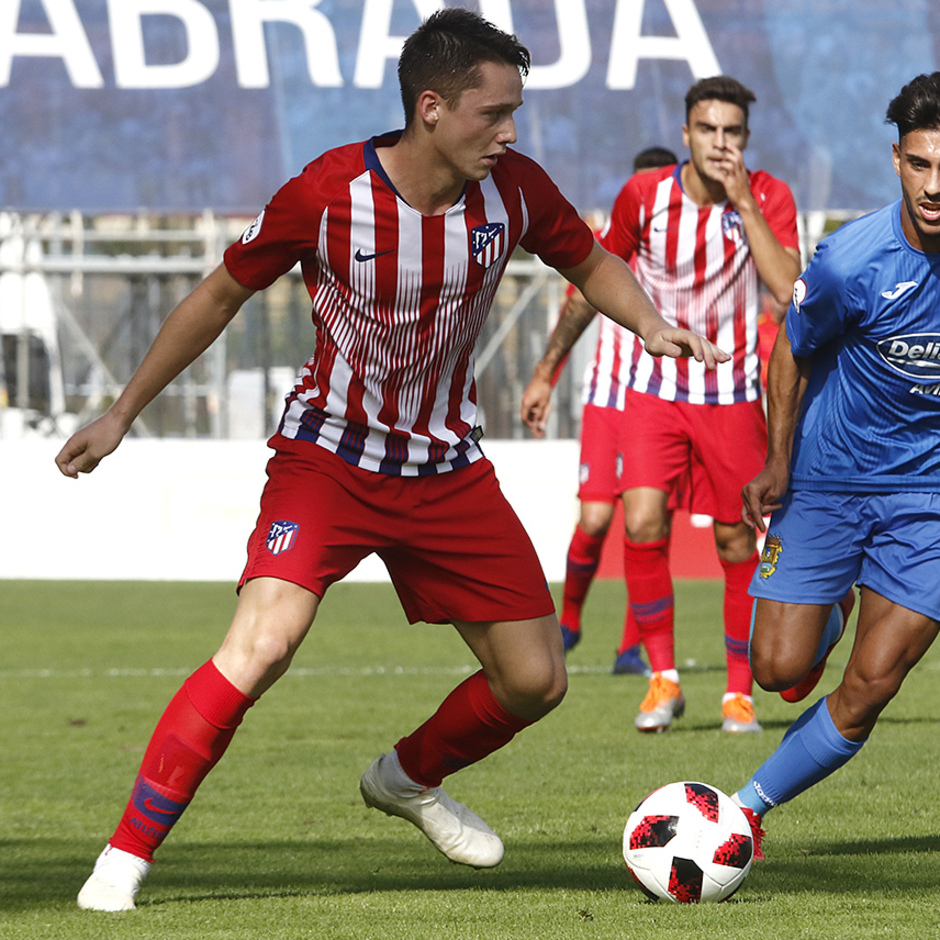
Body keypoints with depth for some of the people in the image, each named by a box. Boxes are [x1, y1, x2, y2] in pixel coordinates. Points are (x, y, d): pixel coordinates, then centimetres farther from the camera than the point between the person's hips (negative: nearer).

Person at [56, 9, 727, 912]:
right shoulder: (327, 195, -21)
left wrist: (650, 325, -10)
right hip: (328, 454, -5)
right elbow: (220, 296, -5)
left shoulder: (514, 190, -11)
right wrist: (121, 413, 1)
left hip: (448, 466, 5)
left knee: (536, 679, 5)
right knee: (262, 643, -27)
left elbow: (591, 262, 11)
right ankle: (125, 857, -18)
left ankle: (408, 778, 36)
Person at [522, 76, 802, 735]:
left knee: (736, 542, 4)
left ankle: (740, 691, 18)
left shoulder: (767, 198, -10)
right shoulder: (644, 196, -7)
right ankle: (664, 678, -2)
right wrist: (546, 372, 10)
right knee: (642, 524, -16)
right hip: (656, 387, 0)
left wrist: (743, 203, -26)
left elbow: (787, 287, -25)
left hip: (733, 395, 0)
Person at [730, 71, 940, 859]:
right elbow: (793, 351, -2)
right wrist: (778, 465, -2)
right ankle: (830, 611, 36)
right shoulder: (853, 260, -21)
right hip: (827, 476, -1)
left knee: (869, 688, -7)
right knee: (780, 668, 0)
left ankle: (749, 808, 12)